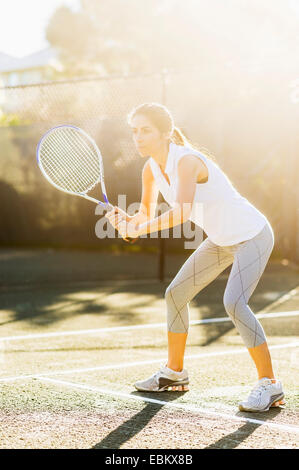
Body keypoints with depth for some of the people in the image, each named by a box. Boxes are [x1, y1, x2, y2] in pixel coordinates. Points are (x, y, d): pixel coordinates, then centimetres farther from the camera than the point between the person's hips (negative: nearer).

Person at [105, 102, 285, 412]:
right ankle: (174, 373, 27)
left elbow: (182, 212, -43)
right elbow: (146, 215, 5)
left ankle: (269, 386, -13)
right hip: (220, 240, 9)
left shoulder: (187, 161, -29)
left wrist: (139, 229, -37)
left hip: (252, 235, -9)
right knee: (176, 293, 10)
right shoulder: (152, 169, -3)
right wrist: (126, 221, -15)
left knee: (234, 304, -25)